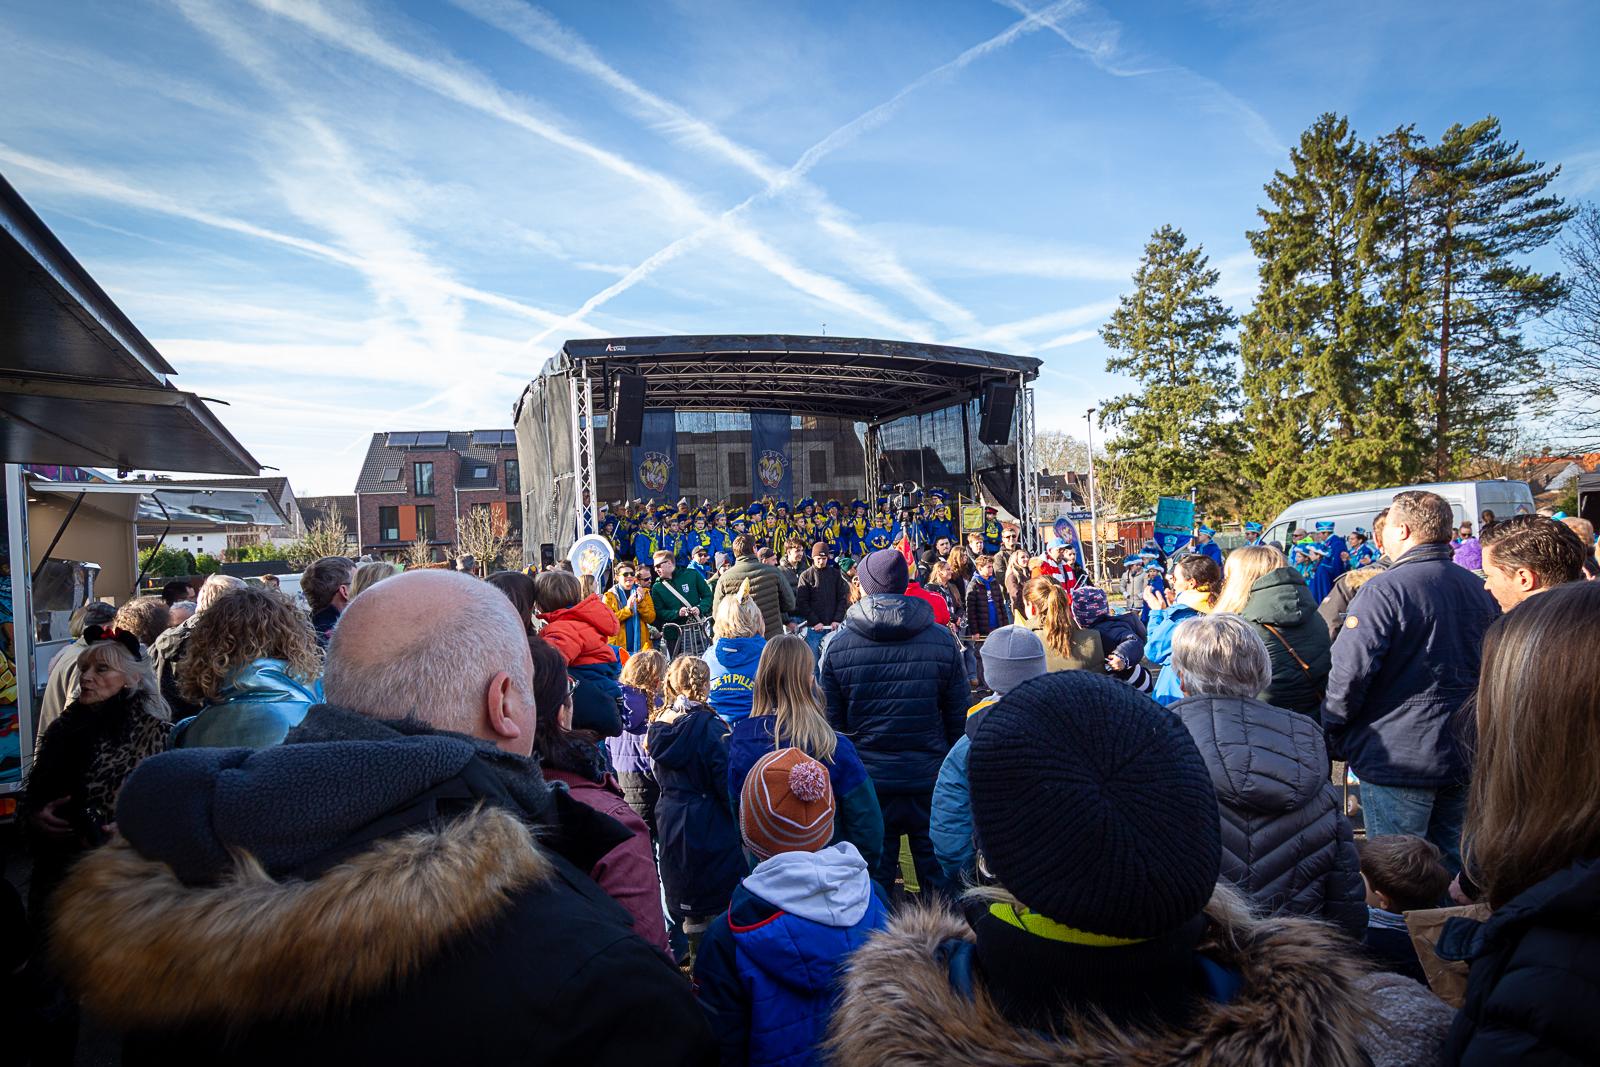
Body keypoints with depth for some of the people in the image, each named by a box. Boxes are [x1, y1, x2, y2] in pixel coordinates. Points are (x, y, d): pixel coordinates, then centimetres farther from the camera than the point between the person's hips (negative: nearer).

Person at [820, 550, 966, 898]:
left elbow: (833, 721, 0)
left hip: (867, 779, 0)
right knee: (938, 872, 16)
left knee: (874, 876, 14)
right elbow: (958, 716, 0)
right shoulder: (943, 641, -6)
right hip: (931, 778, 0)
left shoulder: (837, 645, -6)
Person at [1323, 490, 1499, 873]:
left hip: (1397, 758, -7)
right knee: (1451, 867, 20)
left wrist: (1333, 740, -8)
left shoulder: (1384, 590, -17)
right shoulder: (1480, 591, 8)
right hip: (1463, 756, 7)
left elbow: (1349, 673, -22)